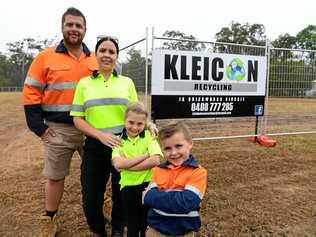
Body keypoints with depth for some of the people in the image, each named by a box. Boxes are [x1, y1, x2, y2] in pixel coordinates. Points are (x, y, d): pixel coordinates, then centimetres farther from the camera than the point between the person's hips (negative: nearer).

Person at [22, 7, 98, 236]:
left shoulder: (95, 60, 6)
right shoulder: (46, 57, -2)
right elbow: (31, 93, -3)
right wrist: (39, 127, -7)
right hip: (58, 130, -2)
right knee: (55, 177, 11)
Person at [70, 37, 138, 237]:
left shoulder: (127, 82, 6)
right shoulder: (84, 83, 4)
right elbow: (77, 119, 0)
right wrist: (101, 135, -14)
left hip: (123, 144, 1)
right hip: (94, 146, 0)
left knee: (122, 193, 11)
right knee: (91, 196, 6)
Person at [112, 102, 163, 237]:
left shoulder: (149, 136, -6)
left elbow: (155, 161, -20)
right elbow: (118, 164, -20)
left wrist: (127, 165, -19)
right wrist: (146, 155, -19)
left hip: (148, 185, -1)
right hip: (128, 187, 1)